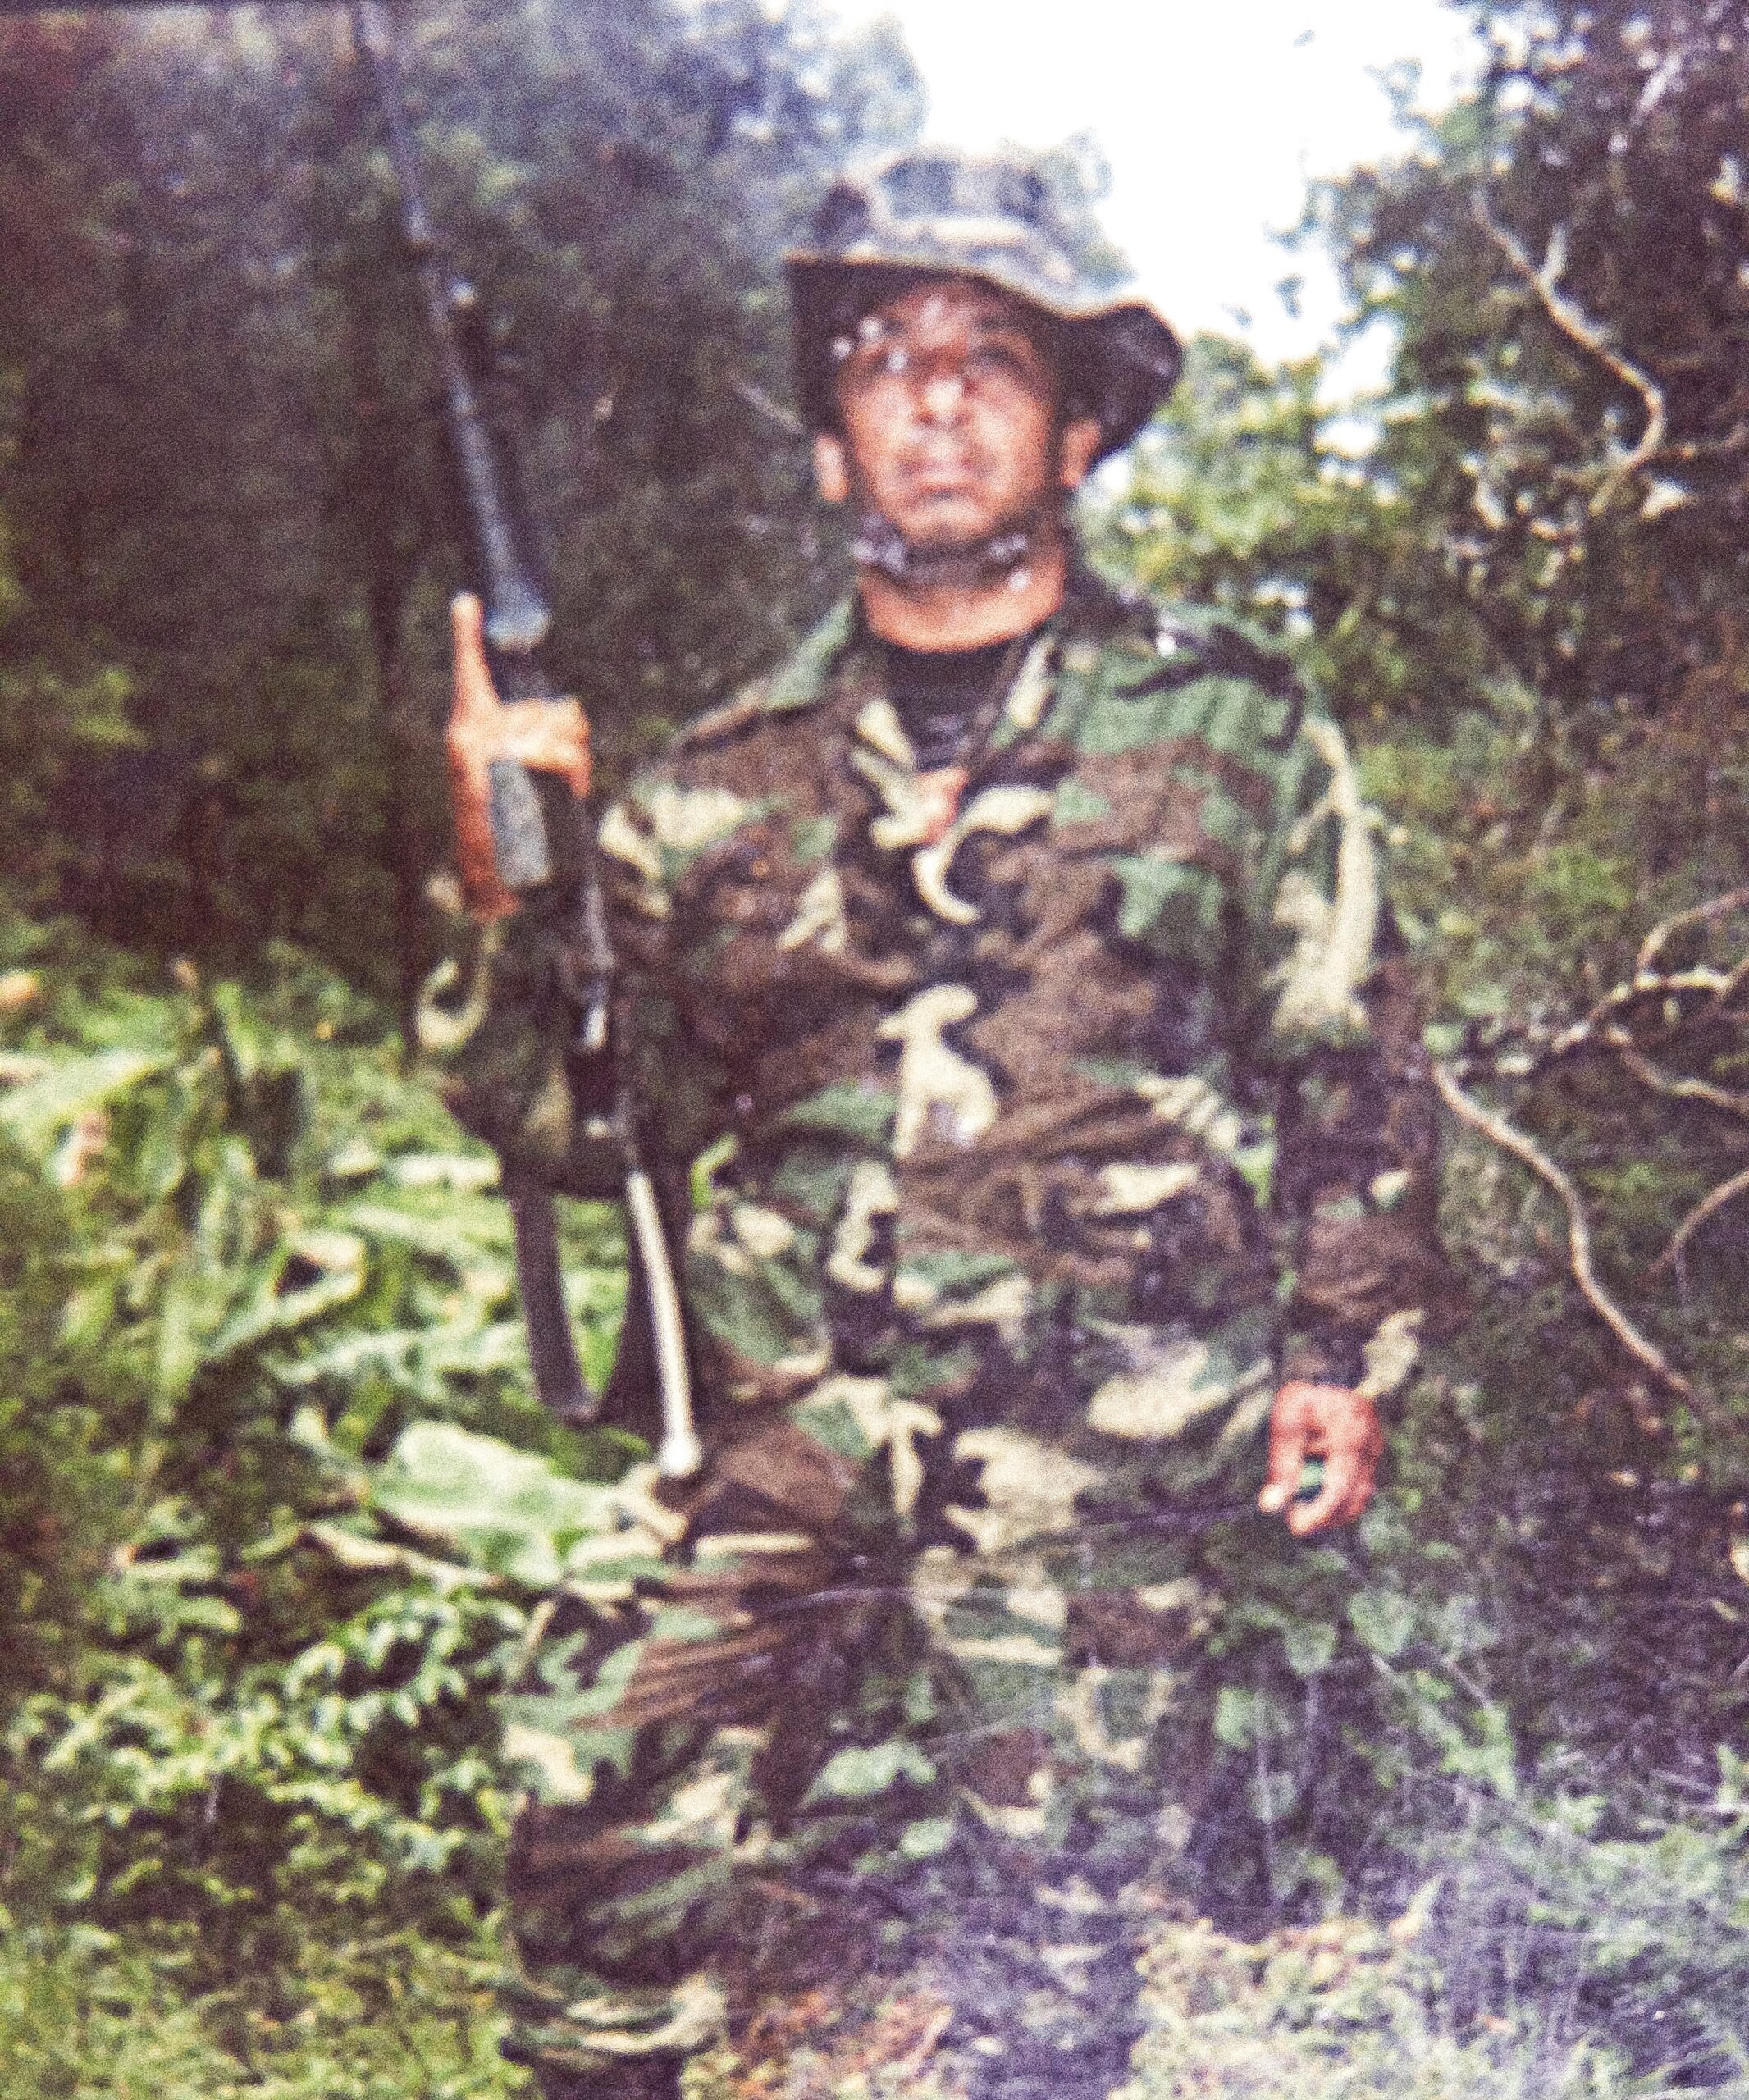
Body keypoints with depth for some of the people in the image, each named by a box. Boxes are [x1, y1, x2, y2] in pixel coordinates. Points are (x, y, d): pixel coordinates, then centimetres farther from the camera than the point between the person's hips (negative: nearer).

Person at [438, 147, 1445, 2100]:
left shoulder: (1231, 729, 8)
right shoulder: (723, 782, 11)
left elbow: (1354, 1070, 12)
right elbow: (589, 1124, 10)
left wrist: (1343, 1355, 4)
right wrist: (509, 892, -4)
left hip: (1121, 1444, -1)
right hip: (799, 1412, 1)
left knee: (1046, 1934, 1)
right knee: (604, 1759, -16)